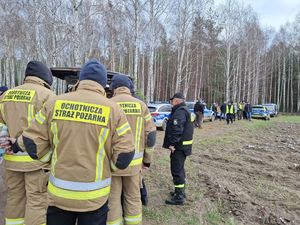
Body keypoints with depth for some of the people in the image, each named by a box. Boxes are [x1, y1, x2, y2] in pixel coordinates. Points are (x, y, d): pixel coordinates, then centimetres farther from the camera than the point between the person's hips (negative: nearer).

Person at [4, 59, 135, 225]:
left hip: (59, 192, 2)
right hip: (94, 196, -1)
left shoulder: (55, 103, -6)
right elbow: (124, 155, -10)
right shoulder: (113, 109, -11)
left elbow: (33, 143, -2)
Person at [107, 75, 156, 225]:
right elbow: (151, 134, 2)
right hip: (134, 161, 3)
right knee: (133, 197, 18)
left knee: (113, 199, 12)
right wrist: (147, 159, 11)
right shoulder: (141, 105, 1)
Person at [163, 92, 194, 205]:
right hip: (183, 145, 11)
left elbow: (177, 130, -27)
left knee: (177, 170, -4)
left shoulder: (179, 112, -18)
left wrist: (172, 144, -22)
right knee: (179, 169, 20)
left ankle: (179, 197, 4)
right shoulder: (184, 110, 16)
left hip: (178, 146, -11)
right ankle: (180, 191, 33)